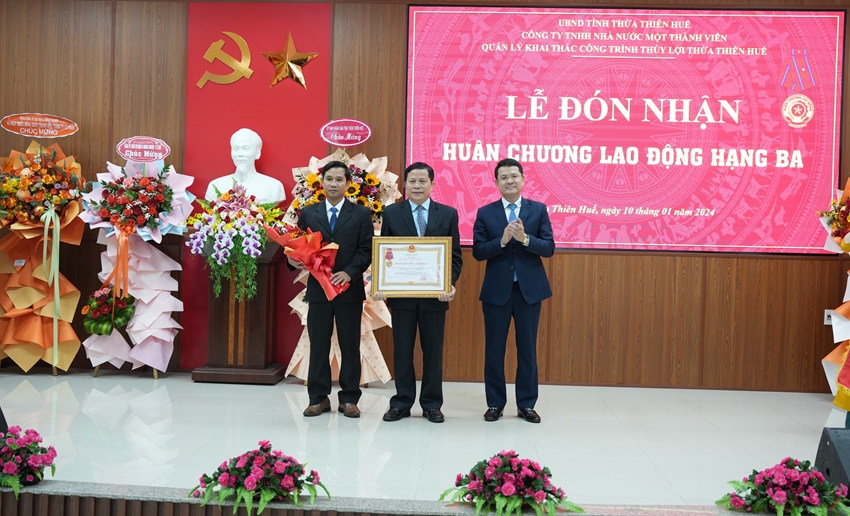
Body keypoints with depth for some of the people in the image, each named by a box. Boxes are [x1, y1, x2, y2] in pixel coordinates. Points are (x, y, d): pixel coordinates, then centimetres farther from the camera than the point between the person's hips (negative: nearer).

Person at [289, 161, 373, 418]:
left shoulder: (361, 214, 3)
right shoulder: (308, 213, 9)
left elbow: (366, 250, -4)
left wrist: (349, 273, -17)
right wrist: (295, 260, -15)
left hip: (350, 288, -1)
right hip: (318, 288, 2)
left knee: (350, 346, 5)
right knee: (318, 346, 7)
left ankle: (349, 399, 15)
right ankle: (319, 398, 17)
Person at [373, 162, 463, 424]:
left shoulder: (448, 214, 4)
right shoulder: (391, 213, 4)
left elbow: (455, 255, 3)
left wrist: (450, 284, -13)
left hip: (435, 294, 0)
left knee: (433, 351, 8)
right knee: (402, 351, 7)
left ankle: (431, 405, 20)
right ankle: (401, 403, 19)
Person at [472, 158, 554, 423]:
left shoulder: (538, 209, 2)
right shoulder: (485, 212, 1)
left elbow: (549, 248, -5)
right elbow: (478, 252, -5)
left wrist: (525, 238, -22)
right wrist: (502, 240, -20)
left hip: (529, 289, 0)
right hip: (496, 290, 0)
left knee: (527, 348, 8)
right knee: (494, 349, 6)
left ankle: (526, 405, 20)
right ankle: (495, 404, 19)